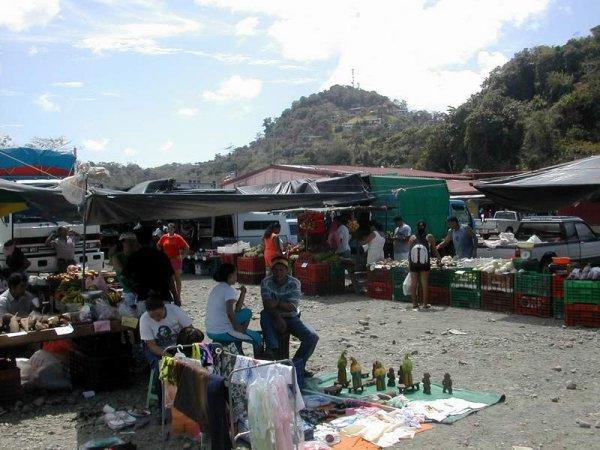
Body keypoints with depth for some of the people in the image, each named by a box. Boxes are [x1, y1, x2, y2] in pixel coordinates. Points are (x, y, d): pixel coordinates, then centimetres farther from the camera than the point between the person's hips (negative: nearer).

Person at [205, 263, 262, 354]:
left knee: (247, 312, 21)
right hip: (221, 332, -9)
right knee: (257, 338, 1)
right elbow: (230, 313, -26)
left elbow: (236, 309, 16)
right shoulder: (229, 289, -13)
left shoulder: (216, 288, 15)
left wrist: (243, 293, 10)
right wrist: (236, 327, -10)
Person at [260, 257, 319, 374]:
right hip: (274, 318, -1)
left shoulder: (294, 283, -10)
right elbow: (267, 305, -22)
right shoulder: (266, 282, -10)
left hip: (291, 318, 1)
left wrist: (277, 303, -31)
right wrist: (278, 318, -36)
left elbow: (293, 307, -19)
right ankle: (273, 349, -32)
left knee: (313, 337, -19)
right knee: (264, 314, -35)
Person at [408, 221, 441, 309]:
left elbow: (409, 252, 4)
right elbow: (434, 250, 4)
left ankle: (414, 303, 15)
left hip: (413, 265, 1)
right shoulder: (429, 237, -2)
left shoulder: (412, 238, 2)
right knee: (425, 284, 7)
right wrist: (439, 259, 17)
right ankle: (425, 303, 10)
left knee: (413, 283, 11)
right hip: (425, 265, -1)